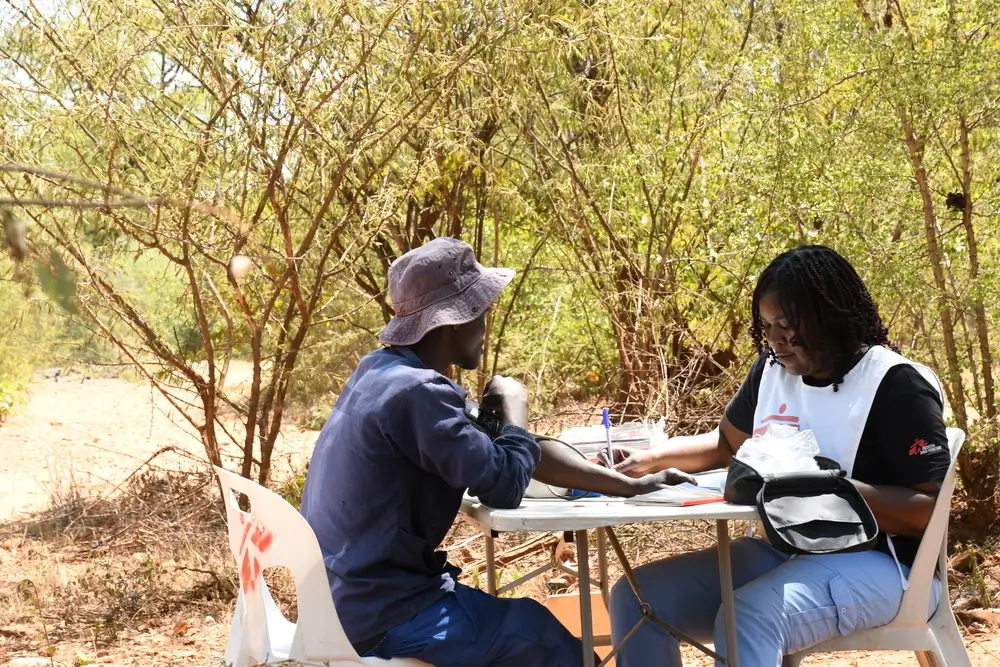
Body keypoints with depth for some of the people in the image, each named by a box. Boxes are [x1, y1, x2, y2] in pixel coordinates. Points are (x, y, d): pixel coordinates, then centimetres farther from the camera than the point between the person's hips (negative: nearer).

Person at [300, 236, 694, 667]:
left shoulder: (385, 372, 8)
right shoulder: (415, 391, -24)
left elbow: (522, 452, 11)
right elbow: (505, 484, -20)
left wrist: (631, 486, 10)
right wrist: (514, 406, -2)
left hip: (352, 598, 9)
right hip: (381, 615, -9)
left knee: (532, 628, 22)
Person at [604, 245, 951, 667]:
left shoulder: (896, 387, -13)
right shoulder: (772, 370, 8)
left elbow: (927, 511, -17)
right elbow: (726, 442, 25)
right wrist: (649, 461, 9)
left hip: (876, 564, -8)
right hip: (782, 551, 8)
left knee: (747, 619, -36)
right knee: (638, 597, -10)